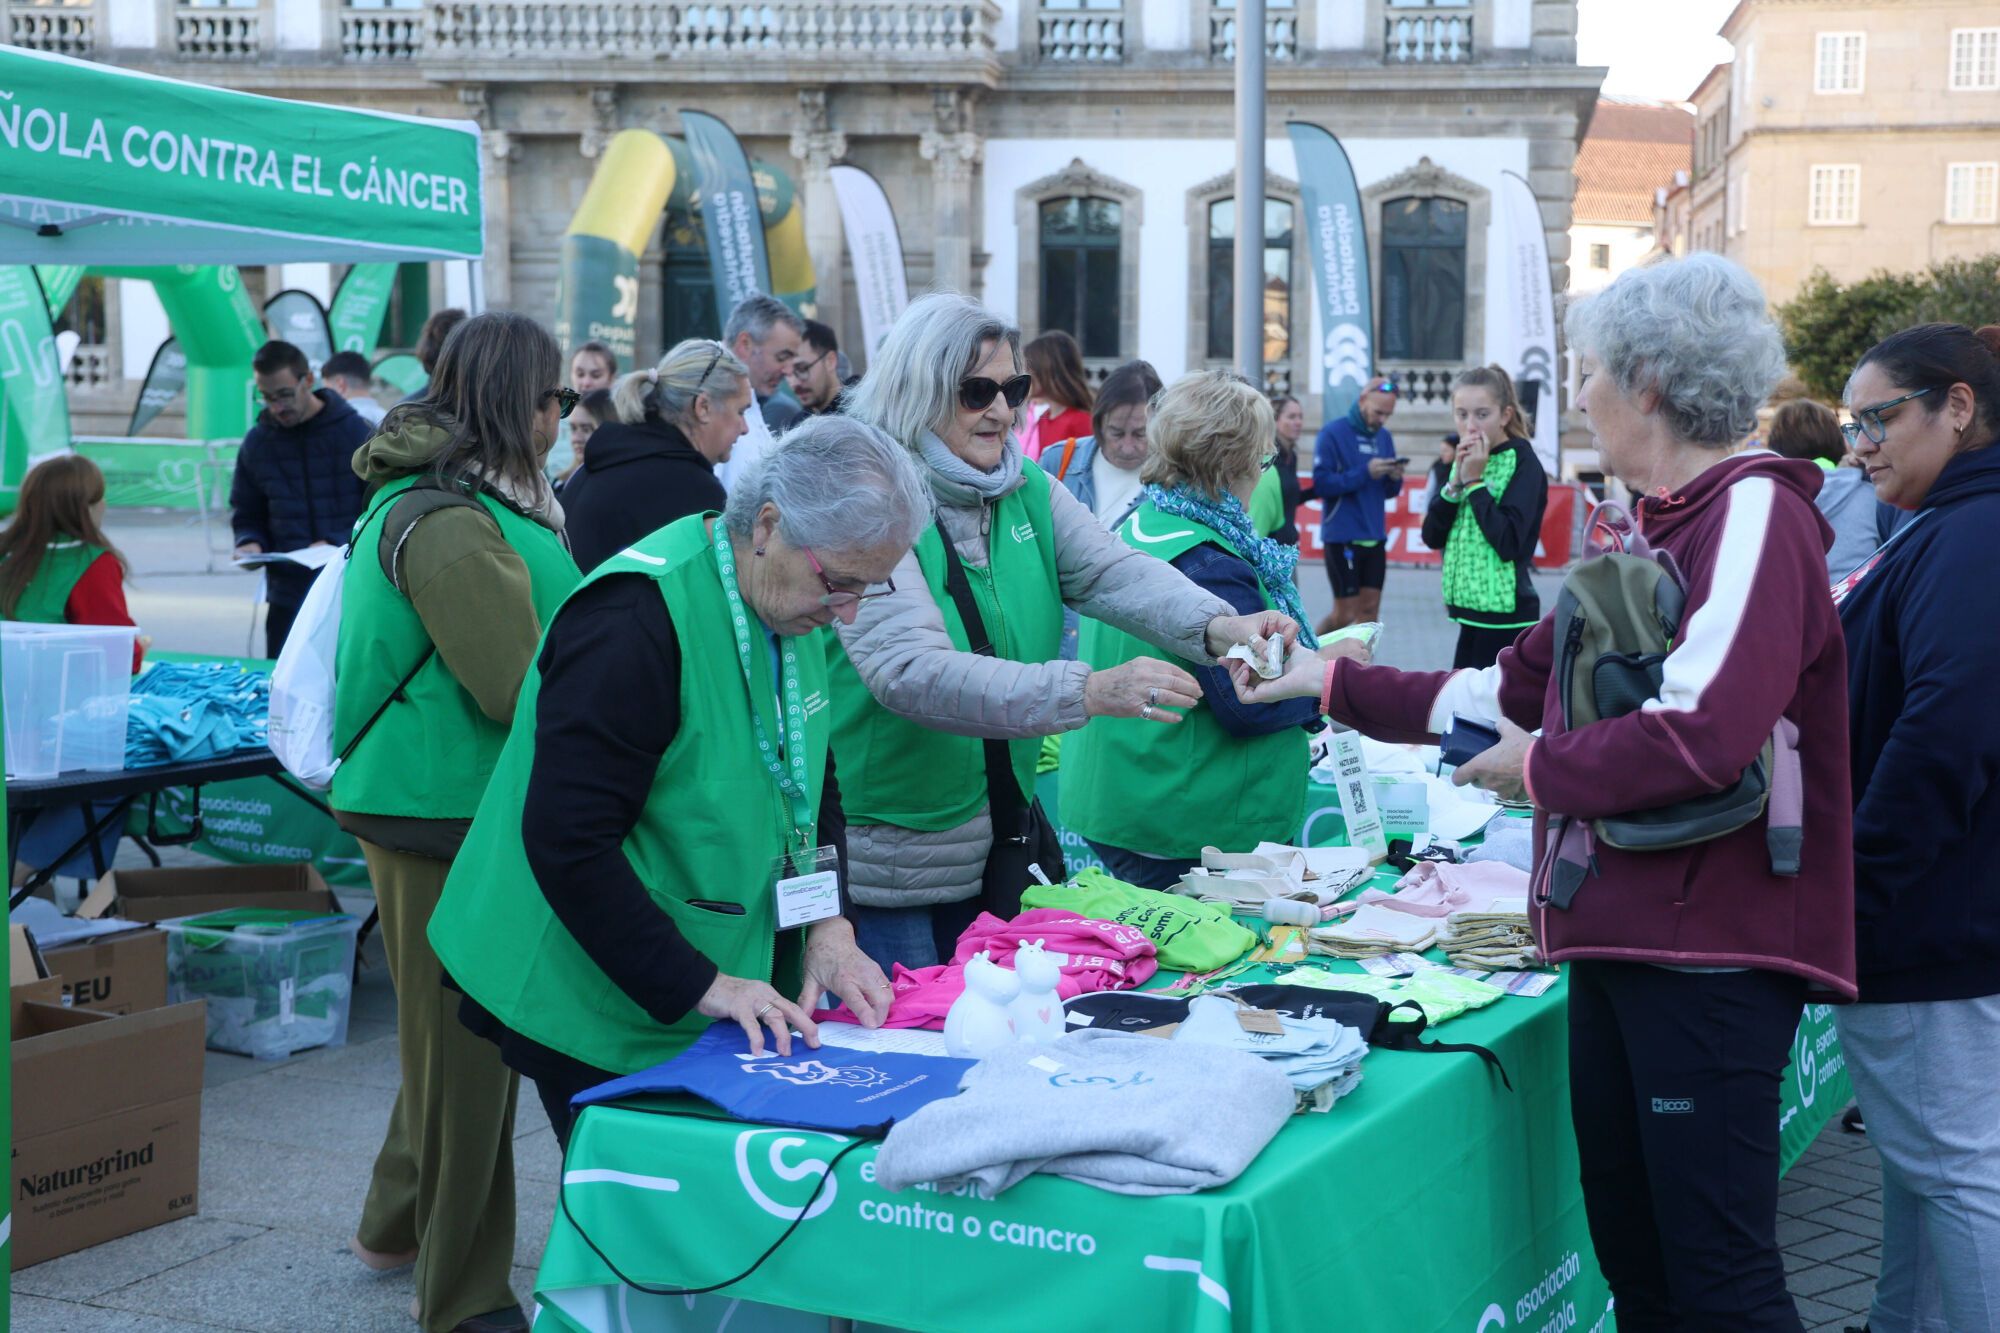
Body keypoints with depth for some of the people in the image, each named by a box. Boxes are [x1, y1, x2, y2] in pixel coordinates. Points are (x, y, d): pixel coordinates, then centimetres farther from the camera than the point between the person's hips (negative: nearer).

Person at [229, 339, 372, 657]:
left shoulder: (356, 433, -5)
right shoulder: (257, 442, 6)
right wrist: (250, 542, -5)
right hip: (287, 595, 3)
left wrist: (338, 543, -19)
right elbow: (246, 512, 16)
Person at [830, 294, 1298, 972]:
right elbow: (913, 671, -29)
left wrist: (1218, 626, -29)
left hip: (1002, 837, 7)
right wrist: (1088, 692, -39)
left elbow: (1114, 570, -8)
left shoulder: (1028, 493, 7)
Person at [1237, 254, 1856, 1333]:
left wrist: (1538, 768, -11)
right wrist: (1337, 685, 26)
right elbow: (1519, 686, 24)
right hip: (1618, 936, 9)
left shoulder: (1752, 515, -13)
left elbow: (1701, 737, -27)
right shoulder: (1650, 527, 18)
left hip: (1708, 950, -9)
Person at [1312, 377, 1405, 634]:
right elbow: (1321, 484, -16)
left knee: (1369, 609, 4)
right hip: (1342, 537, -6)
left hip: (1374, 537, 6)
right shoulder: (1333, 433, -9)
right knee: (1345, 613, -2)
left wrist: (1394, 478, -7)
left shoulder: (1384, 437, 10)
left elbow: (1387, 491, 15)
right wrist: (1365, 472, -23)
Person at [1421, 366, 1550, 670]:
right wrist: (1455, 483, -7)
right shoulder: (1465, 461, 11)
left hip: (1506, 616, -8)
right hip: (1472, 610, 8)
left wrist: (1475, 482, -16)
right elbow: (1432, 537, 6)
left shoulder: (1523, 463, -10)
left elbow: (1509, 543, -22)